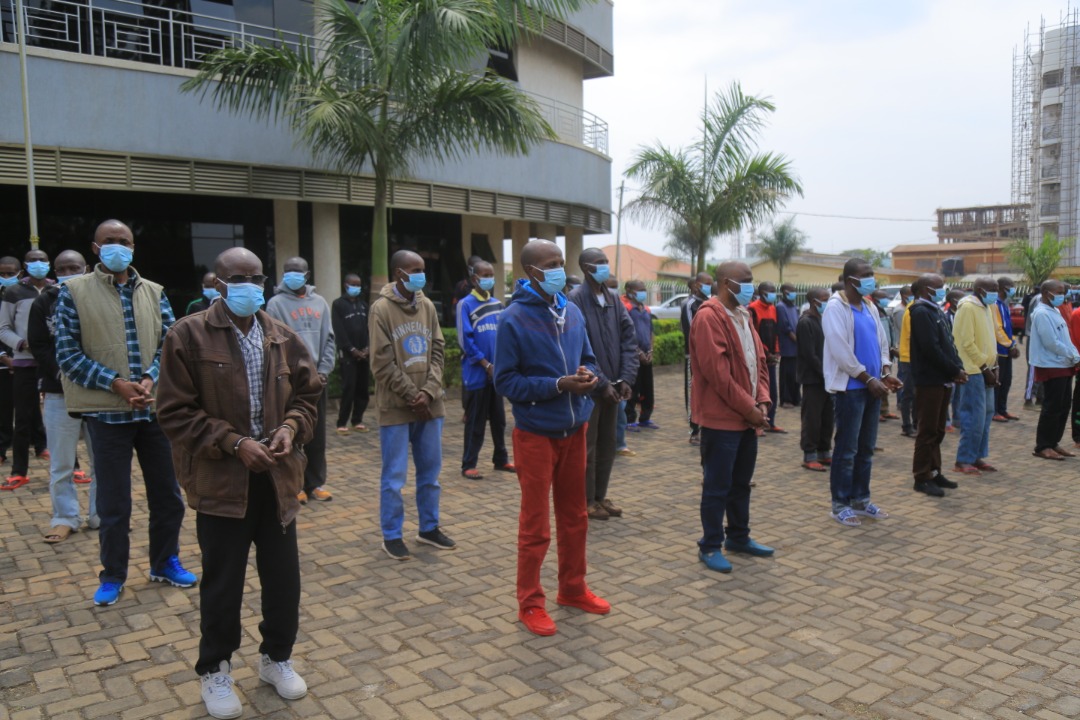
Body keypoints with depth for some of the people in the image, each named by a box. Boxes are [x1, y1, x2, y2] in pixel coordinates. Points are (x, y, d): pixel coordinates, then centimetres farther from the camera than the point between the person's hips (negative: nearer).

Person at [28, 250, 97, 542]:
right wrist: (63, 373, -13)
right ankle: (65, 517, 17)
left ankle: (101, 514, 17)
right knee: (61, 463, 5)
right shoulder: (44, 302, 5)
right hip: (59, 393, 0)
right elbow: (38, 346, 1)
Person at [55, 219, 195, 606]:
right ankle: (113, 575, 24)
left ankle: (165, 562, 30)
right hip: (106, 411, -3)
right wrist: (115, 383, -16)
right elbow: (68, 354, -6)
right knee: (113, 501, 6)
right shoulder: (73, 291, -2)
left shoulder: (154, 292, 7)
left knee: (167, 493, 12)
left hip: (155, 407, 3)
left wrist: (150, 378, -13)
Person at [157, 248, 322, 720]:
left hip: (276, 477, 4)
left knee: (284, 577, 12)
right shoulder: (188, 336, -8)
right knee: (223, 583, 9)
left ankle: (276, 658, 35)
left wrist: (291, 427, -7)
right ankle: (215, 671, 31)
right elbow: (175, 412, -10)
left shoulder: (283, 337, 5)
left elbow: (308, 393, 13)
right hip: (221, 480, -4)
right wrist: (234, 442, -18)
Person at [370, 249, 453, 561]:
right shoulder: (382, 308, -8)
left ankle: (429, 528, 28)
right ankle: (391, 535, 17)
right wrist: (412, 396, -12)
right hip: (396, 406, -5)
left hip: (429, 404, 5)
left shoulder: (427, 306, 8)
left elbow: (437, 352, 6)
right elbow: (382, 363, -11)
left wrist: (428, 392, -8)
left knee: (430, 471, 13)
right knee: (394, 476, 3)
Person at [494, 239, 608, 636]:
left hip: (574, 428, 6)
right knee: (535, 525, 5)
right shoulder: (513, 319, -14)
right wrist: (557, 385, -23)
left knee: (574, 516, 18)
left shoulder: (572, 312, 3)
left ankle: (573, 589, 36)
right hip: (536, 433, -6)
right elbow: (506, 382, -14)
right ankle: (530, 603, 21)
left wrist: (589, 375, -10)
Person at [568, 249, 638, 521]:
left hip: (613, 385, 7)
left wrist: (626, 378, -5)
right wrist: (602, 383, -17)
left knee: (607, 443, 14)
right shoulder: (576, 300, -12)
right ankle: (586, 501, 16)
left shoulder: (614, 299, 8)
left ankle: (600, 496, 27)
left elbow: (629, 339, 6)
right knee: (587, 445, 4)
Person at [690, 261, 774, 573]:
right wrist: (748, 408, -16)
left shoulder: (743, 316, 13)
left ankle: (739, 537, 32)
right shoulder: (709, 318, -16)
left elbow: (759, 360, 15)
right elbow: (717, 371, -21)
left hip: (748, 417, 9)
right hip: (721, 418, -9)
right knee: (718, 485, 1)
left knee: (741, 482, 18)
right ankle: (710, 546, 13)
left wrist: (762, 401, 0)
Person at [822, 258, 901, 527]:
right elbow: (840, 350, -17)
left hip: (872, 386, 8)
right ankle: (840, 505, 8)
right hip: (850, 387, -8)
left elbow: (881, 341, 17)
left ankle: (860, 500, 23)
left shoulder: (870, 308, 14)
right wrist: (868, 378, -15)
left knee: (866, 448, 13)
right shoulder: (836, 308, -11)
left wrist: (885, 372, 1)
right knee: (847, 449, -2)